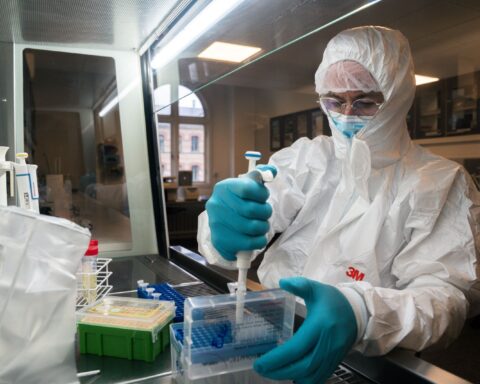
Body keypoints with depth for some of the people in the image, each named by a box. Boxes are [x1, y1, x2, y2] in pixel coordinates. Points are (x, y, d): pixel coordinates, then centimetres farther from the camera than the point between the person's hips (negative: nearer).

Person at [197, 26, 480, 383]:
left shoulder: (441, 183, -4)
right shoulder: (303, 157, 4)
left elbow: (446, 295, -15)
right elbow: (251, 216, -8)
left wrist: (360, 313, -35)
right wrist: (224, 233, -32)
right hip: (269, 334, 3)